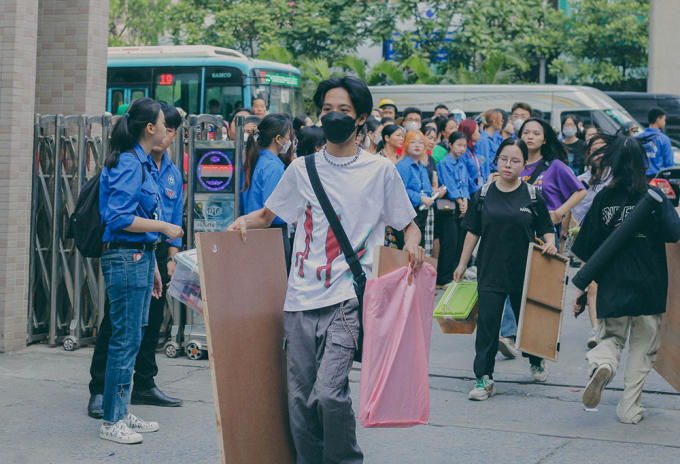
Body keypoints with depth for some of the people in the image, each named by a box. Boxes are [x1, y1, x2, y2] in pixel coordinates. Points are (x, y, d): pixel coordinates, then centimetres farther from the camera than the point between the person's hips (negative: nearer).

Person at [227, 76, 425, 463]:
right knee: (301, 400, 4)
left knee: (330, 393, -18)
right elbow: (267, 215, 23)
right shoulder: (302, 169, 12)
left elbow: (408, 224, 13)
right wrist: (245, 221, 1)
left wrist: (413, 244, -10)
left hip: (349, 297, -3)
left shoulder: (381, 170, 6)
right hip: (302, 299, 3)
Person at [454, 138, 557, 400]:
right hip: (490, 271, 0)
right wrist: (462, 264, 9)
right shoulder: (483, 196, 2)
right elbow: (473, 232, 8)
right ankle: (484, 378, -2)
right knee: (487, 323, -7)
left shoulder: (533, 197, -1)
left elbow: (546, 229, 5)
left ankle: (536, 362, 41)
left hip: (524, 272, 0)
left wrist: (550, 243, -17)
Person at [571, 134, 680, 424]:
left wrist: (581, 286, 10)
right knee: (642, 350, 14)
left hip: (612, 288, 1)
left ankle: (601, 364, -15)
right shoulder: (655, 197, -6)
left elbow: (589, 251, 1)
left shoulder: (603, 199, -2)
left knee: (611, 338, 18)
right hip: (649, 288, -1)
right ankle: (629, 408, 13)